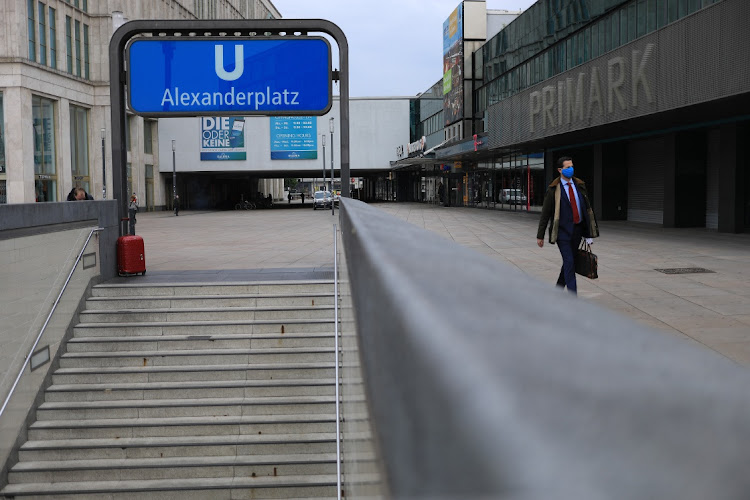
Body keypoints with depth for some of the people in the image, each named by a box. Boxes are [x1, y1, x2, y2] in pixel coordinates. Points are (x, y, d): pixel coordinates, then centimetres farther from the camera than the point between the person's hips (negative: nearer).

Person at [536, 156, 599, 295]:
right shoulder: (554, 189, -5)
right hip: (563, 231, -5)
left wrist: (589, 233, 11)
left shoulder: (580, 185, 9)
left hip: (577, 229, 5)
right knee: (569, 263, -12)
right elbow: (545, 213, -2)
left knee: (568, 263, 10)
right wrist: (540, 236, -2)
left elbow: (587, 208, 14)